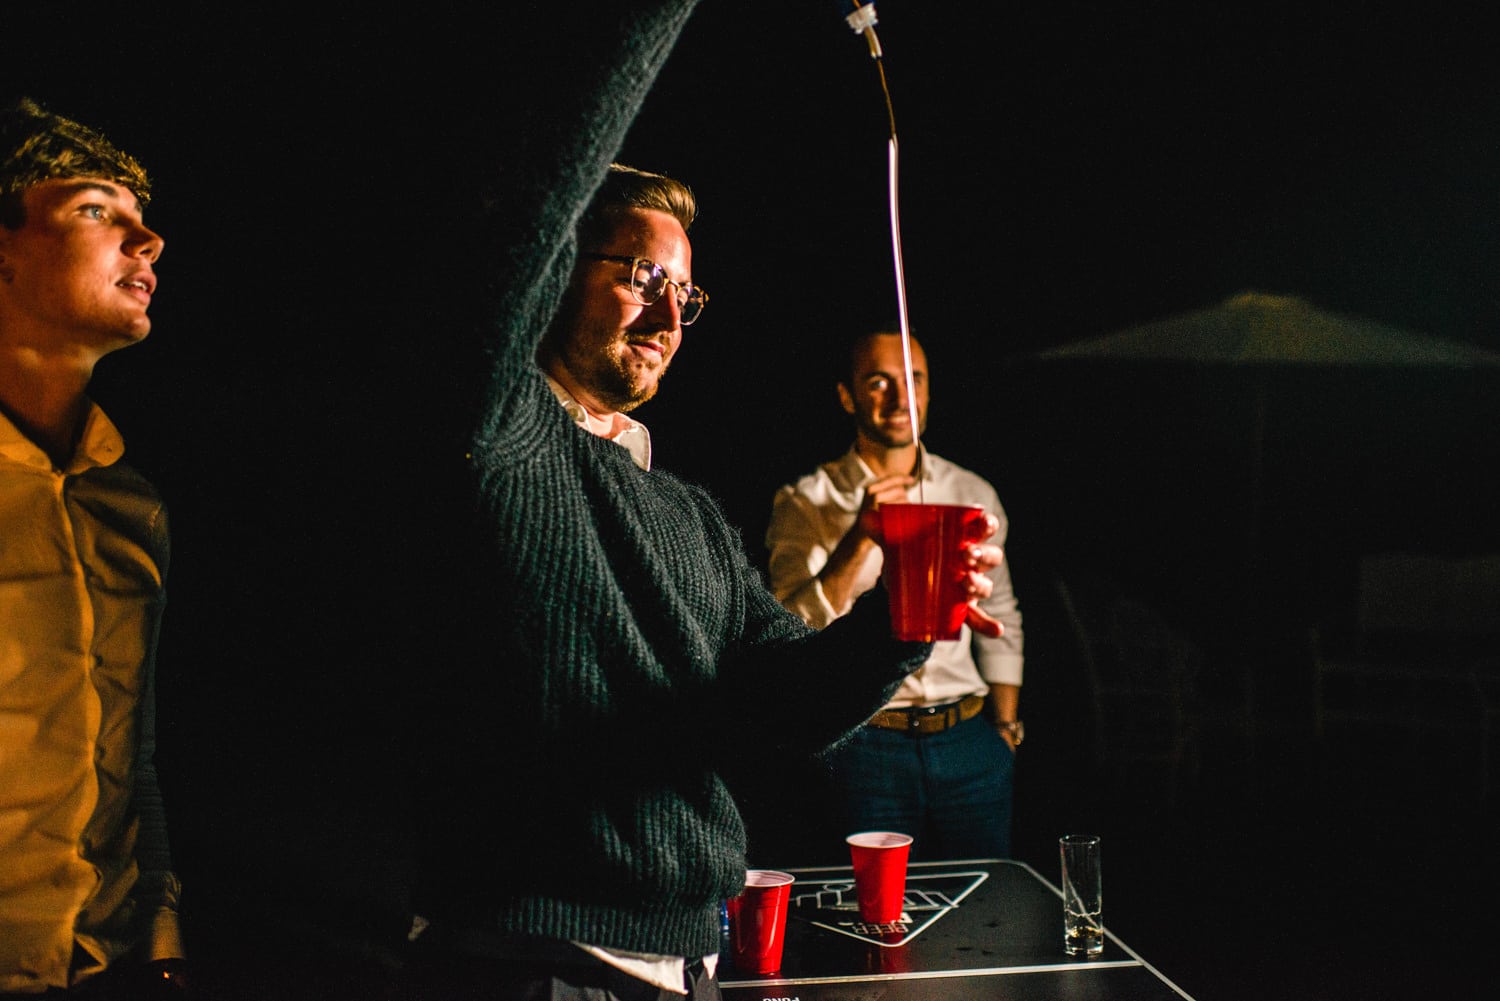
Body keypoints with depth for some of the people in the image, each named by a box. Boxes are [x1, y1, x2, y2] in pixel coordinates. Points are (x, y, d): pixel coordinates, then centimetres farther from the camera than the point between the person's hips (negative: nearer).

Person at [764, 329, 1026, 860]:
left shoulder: (972, 493, 10)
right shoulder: (806, 502, -2)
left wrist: (1005, 727, 12)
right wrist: (861, 536, -19)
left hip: (969, 739, 3)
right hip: (869, 746, -3)